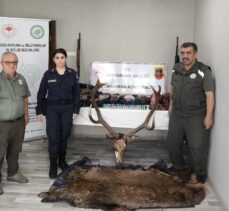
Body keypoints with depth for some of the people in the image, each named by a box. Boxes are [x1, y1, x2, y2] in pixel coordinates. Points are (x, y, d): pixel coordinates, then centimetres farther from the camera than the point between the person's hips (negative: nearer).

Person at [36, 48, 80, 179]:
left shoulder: (72, 74, -1)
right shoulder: (48, 74, -3)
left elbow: (77, 93, 4)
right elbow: (41, 93, 1)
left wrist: (76, 110, 0)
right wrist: (39, 111, -2)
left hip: (67, 108, 1)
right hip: (52, 108, -1)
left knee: (64, 135, 9)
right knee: (53, 137, -4)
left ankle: (62, 160, 27)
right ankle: (53, 165, 6)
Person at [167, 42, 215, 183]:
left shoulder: (203, 71, -15)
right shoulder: (177, 69, 3)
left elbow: (210, 95, -17)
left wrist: (209, 116, -21)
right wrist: (171, 105, 20)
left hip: (196, 116, -6)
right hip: (176, 114, 6)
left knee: (198, 147, 0)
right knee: (173, 143, 16)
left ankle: (200, 173, 21)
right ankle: (178, 166, 38)